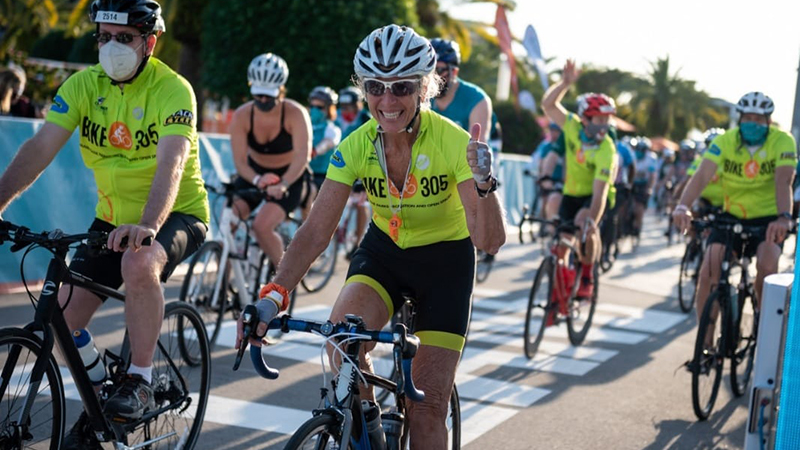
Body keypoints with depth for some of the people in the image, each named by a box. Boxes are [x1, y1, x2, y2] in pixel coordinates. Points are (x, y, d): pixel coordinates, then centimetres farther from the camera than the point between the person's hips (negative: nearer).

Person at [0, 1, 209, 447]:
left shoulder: (173, 89, -19)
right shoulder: (83, 84, -6)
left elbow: (170, 164, -33)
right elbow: (41, 147, -15)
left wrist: (147, 226, -50)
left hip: (176, 214, -5)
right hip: (113, 216, 5)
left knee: (139, 263, -37)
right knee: (66, 316, -2)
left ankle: (140, 382, -19)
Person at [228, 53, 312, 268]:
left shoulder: (295, 113, -24)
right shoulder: (241, 116, -17)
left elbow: (302, 155, -34)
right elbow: (240, 160, -21)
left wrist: (282, 184, -51)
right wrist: (257, 180, -43)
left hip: (289, 177, -4)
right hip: (254, 173, 4)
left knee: (262, 225, -24)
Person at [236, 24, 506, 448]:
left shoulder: (453, 143, -25)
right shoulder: (356, 147, -18)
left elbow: (489, 240, -28)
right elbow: (316, 231, -20)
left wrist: (483, 184, -47)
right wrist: (273, 295, -34)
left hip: (445, 259, -2)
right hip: (384, 251, 2)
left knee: (428, 406, -6)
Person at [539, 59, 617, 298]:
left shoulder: (606, 150, -29)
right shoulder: (573, 127, -18)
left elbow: (600, 191, -36)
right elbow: (548, 104, -22)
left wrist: (591, 220, -49)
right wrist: (565, 83, -37)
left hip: (592, 194, -4)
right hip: (571, 192, 4)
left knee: (586, 226, -30)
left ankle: (586, 277, -10)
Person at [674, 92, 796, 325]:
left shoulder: (782, 141, -15)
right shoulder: (725, 141, -12)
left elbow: (783, 181, -31)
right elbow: (702, 175, -27)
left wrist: (784, 217, -50)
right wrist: (683, 206, -46)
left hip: (768, 219, -2)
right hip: (731, 217, 2)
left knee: (767, 266, -29)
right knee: (708, 273, -16)